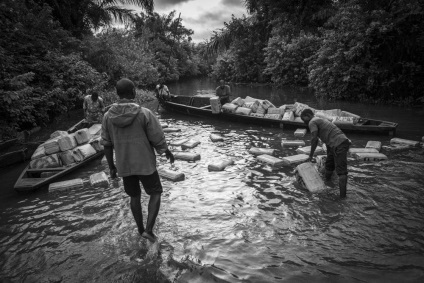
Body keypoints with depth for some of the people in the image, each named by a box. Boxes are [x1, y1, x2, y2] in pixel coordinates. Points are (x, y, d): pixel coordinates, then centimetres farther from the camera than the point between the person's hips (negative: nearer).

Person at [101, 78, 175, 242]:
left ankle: (140, 229, 37)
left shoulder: (108, 116, -6)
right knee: (155, 193, 17)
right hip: (145, 164, -4)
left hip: (124, 166, 4)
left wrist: (111, 167, 12)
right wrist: (167, 152, 6)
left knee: (134, 196, 23)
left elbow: (107, 145, 0)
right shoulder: (144, 114, -19)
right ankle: (148, 230, 8)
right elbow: (158, 140, -13)